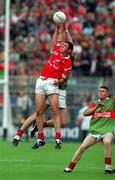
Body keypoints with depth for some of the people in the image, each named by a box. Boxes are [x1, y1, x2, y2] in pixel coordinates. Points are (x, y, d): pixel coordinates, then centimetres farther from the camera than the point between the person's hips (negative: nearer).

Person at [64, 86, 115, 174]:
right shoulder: (94, 103, 13)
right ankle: (69, 167, 9)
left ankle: (108, 167, -25)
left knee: (107, 142, -33)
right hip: (94, 130, 3)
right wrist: (96, 107, -15)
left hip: (107, 130, -3)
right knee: (82, 147, -5)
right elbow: (86, 113, -1)